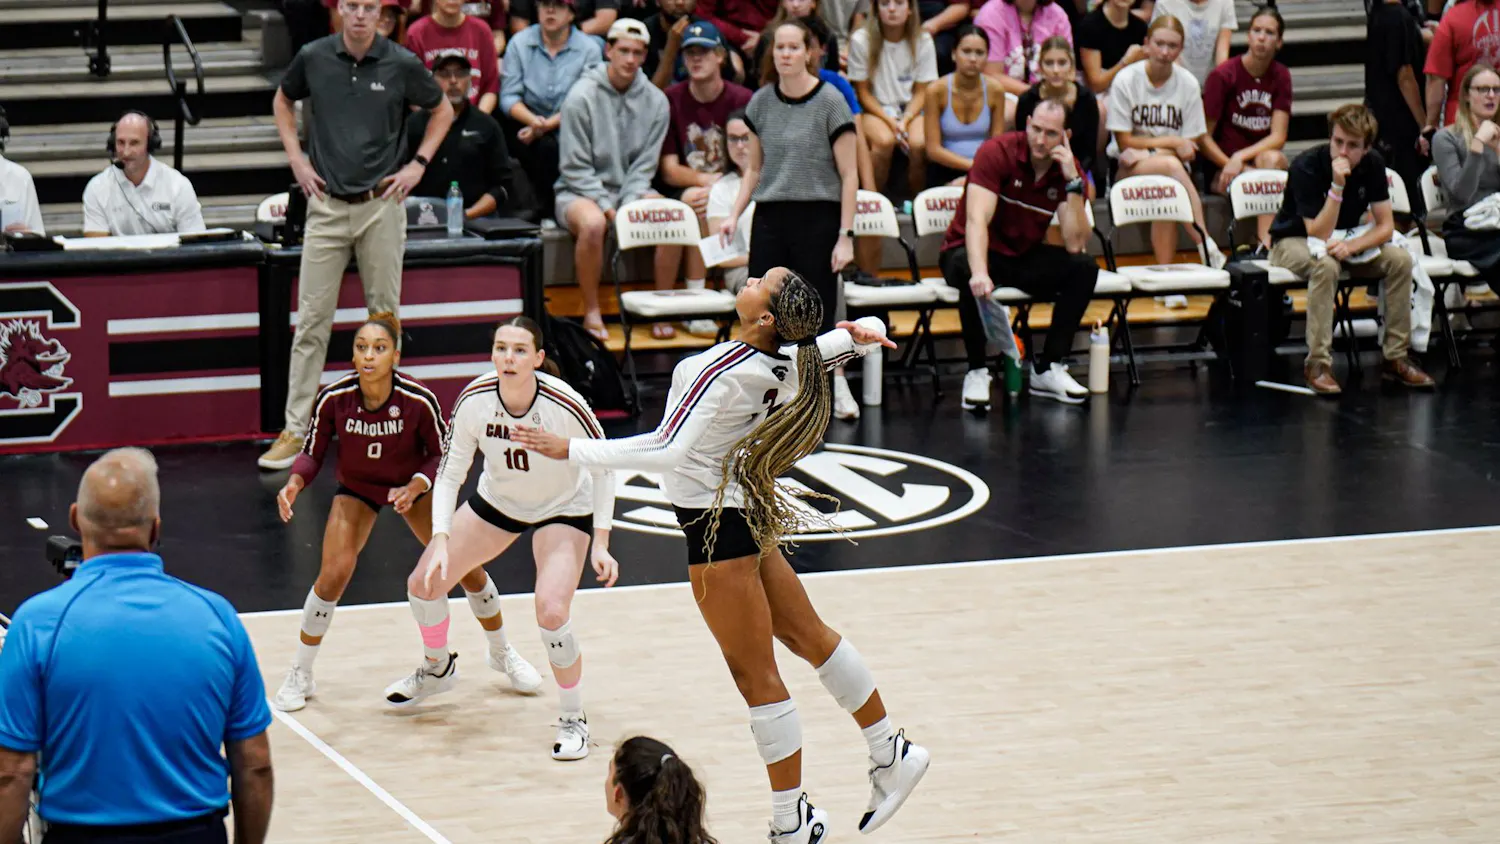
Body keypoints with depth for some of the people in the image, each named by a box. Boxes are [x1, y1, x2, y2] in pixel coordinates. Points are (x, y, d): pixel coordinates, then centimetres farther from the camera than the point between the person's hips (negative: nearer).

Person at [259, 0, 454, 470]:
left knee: (385, 316, 7)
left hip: (382, 206, -1)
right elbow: (283, 102, 19)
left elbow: (442, 111, 12)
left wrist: (418, 164, 1)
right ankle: (296, 429, 2)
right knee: (311, 320, -1)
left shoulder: (402, 64, -4)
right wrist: (296, 158, 8)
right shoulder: (313, 58, -1)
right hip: (327, 205, 1)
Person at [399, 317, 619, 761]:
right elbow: (450, 473, -13)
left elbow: (603, 466, -18)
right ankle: (437, 667, 37)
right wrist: (441, 540, -24)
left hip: (563, 508, -4)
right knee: (424, 582, 4)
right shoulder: (475, 400, -24)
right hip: (497, 500, 4)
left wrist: (600, 544, -21)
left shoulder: (564, 404, -33)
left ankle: (574, 719, -2)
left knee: (551, 611, -25)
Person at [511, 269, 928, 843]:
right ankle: (891, 753, 31)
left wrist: (571, 450, -28)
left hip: (717, 525, -9)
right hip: (750, 511, 9)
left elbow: (668, 451, -29)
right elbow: (863, 335, 10)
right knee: (809, 635, 20)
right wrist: (864, 335, -15)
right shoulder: (788, 362, -3)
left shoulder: (724, 371, -25)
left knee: (755, 673, 0)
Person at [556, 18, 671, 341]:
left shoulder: (655, 101, 3)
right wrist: (605, 205, -19)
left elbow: (645, 164, 2)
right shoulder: (582, 96, -9)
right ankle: (592, 312, -22)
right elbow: (575, 166, -9)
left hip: (631, 191, 4)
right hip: (579, 191, -4)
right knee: (593, 224, -38)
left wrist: (630, 204, -14)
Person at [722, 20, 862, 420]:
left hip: (817, 217, -4)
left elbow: (849, 174, -5)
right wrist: (734, 214, 3)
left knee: (817, 314, -3)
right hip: (769, 218, 4)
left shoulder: (830, 102, -6)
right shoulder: (761, 102, 7)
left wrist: (845, 235, -9)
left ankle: (838, 386, 16)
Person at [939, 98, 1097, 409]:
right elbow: (977, 220, -31)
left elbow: (1075, 245, -18)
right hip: (968, 250, -5)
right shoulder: (998, 152, -20)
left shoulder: (1069, 170, -8)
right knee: (972, 273, -39)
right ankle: (976, 371, -21)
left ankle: (1048, 368, -9)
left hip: (1024, 256, 5)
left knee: (1084, 267, -19)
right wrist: (980, 273, -49)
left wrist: (1073, 182, -26)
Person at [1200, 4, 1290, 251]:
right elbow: (1204, 137, -6)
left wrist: (1241, 157, -20)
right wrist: (1231, 165, -20)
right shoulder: (1223, 75, -7)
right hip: (1222, 167, -3)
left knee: (1272, 159, -33)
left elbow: (1278, 137, -5)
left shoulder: (1281, 76, 3)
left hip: (1262, 158, 3)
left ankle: (1264, 242, -39)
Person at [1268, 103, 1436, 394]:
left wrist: (1351, 246, -29)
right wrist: (1337, 185, -40)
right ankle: (1317, 363, -33)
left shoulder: (1372, 164, -9)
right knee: (1326, 265, -39)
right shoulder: (1307, 167, -26)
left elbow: (1385, 226, -10)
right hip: (1294, 241, -5)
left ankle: (1395, 358, -10)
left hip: (1344, 240, 5)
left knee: (1400, 260, -19)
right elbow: (1318, 234, -30)